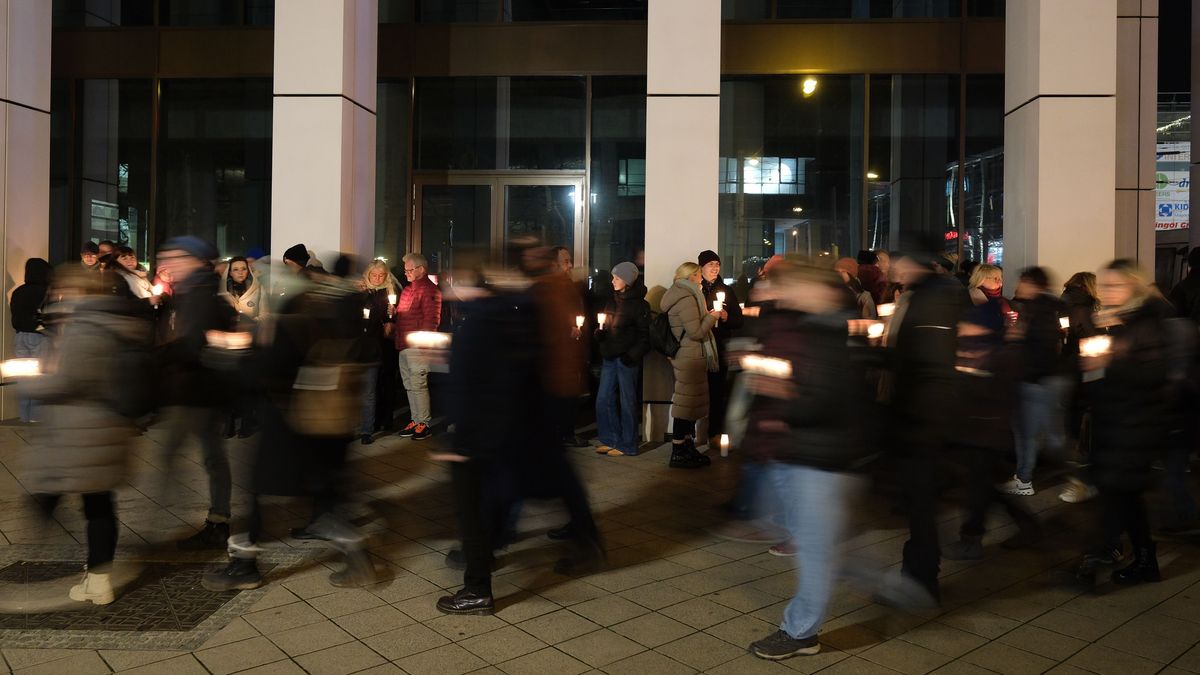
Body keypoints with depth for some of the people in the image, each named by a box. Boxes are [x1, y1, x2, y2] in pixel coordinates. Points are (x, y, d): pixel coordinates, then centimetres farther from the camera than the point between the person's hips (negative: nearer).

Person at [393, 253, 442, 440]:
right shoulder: (408, 289, 20)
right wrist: (392, 312, 9)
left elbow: (431, 319, -16)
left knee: (418, 385, -6)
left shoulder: (429, 290, -9)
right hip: (404, 345, 9)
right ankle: (415, 421, 19)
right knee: (409, 385, 12)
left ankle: (424, 424, 1)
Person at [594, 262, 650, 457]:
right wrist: (600, 332, -1)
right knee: (603, 400, 7)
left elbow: (645, 335, -9)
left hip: (626, 358, -7)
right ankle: (610, 440, 18)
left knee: (627, 402, 0)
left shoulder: (639, 304, -7)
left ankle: (627, 445, 8)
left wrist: (632, 355, -18)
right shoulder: (613, 300, 14)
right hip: (609, 357, 7)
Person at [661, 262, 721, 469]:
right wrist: (712, 317, -7)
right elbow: (696, 332, -20)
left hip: (685, 356, 11)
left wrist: (707, 316, 17)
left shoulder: (681, 295, 16)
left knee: (691, 403, 16)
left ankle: (688, 447, 25)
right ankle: (678, 454, 1)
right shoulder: (687, 299, -18)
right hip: (690, 358, -11)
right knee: (686, 404, -5)